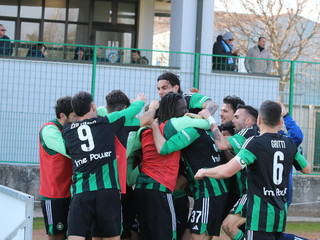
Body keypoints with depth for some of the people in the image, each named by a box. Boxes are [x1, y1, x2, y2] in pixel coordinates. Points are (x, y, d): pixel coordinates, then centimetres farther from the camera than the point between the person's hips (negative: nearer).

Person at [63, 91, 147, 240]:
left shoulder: (67, 131, 11)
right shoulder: (107, 122, 6)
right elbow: (132, 110, 20)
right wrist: (140, 101, 43)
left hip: (81, 192, 1)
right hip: (108, 189, -1)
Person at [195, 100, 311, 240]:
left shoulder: (256, 143, -13)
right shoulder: (289, 144, 7)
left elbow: (227, 171, -22)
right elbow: (307, 169, 23)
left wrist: (204, 172, -4)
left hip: (261, 215, -7)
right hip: (281, 214, 7)